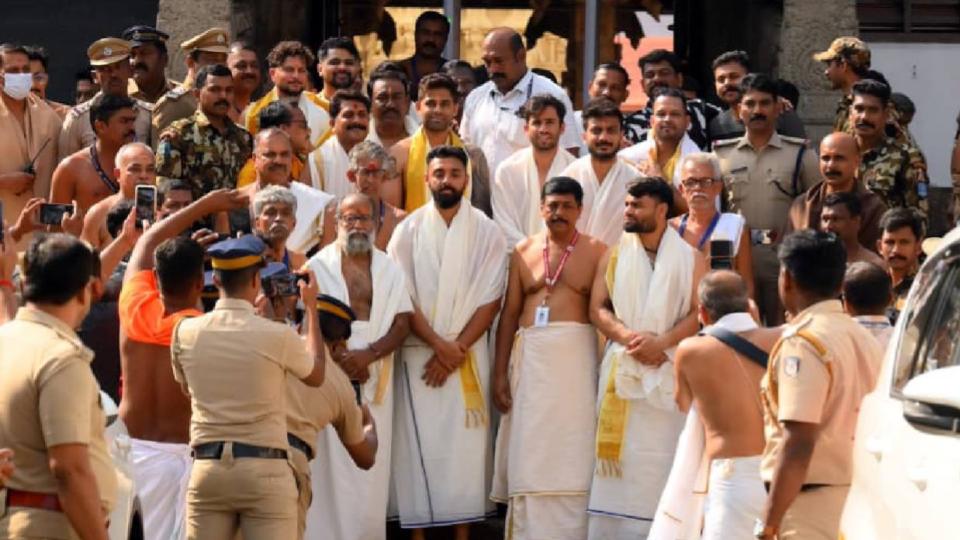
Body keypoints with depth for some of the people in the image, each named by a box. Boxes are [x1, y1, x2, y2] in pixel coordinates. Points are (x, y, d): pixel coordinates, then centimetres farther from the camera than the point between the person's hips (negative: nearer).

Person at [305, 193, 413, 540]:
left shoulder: (389, 270, 11)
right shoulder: (318, 266, 5)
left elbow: (402, 323, 4)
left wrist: (367, 355, -11)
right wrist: (341, 359, -11)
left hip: (375, 379, 2)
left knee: (371, 467, -1)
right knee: (331, 463, -6)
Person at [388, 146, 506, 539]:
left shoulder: (486, 231, 3)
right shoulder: (409, 230, 2)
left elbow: (490, 299, -1)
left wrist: (457, 349, -9)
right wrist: (438, 344, -12)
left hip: (468, 355, 0)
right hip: (418, 354, 0)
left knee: (465, 444, -1)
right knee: (418, 443, -2)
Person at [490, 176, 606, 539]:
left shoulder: (596, 252, 1)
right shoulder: (523, 251, 11)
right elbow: (509, 314, 9)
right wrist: (500, 373, 4)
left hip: (576, 356, -3)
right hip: (530, 357, 3)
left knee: (571, 453, -2)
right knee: (529, 455, 2)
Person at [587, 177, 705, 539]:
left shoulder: (690, 259, 4)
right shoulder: (615, 255, 10)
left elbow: (699, 312, -4)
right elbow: (598, 309, 3)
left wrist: (662, 342, -17)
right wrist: (630, 338, -14)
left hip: (670, 371, -1)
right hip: (622, 370, 1)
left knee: (665, 460, -3)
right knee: (622, 457, -1)